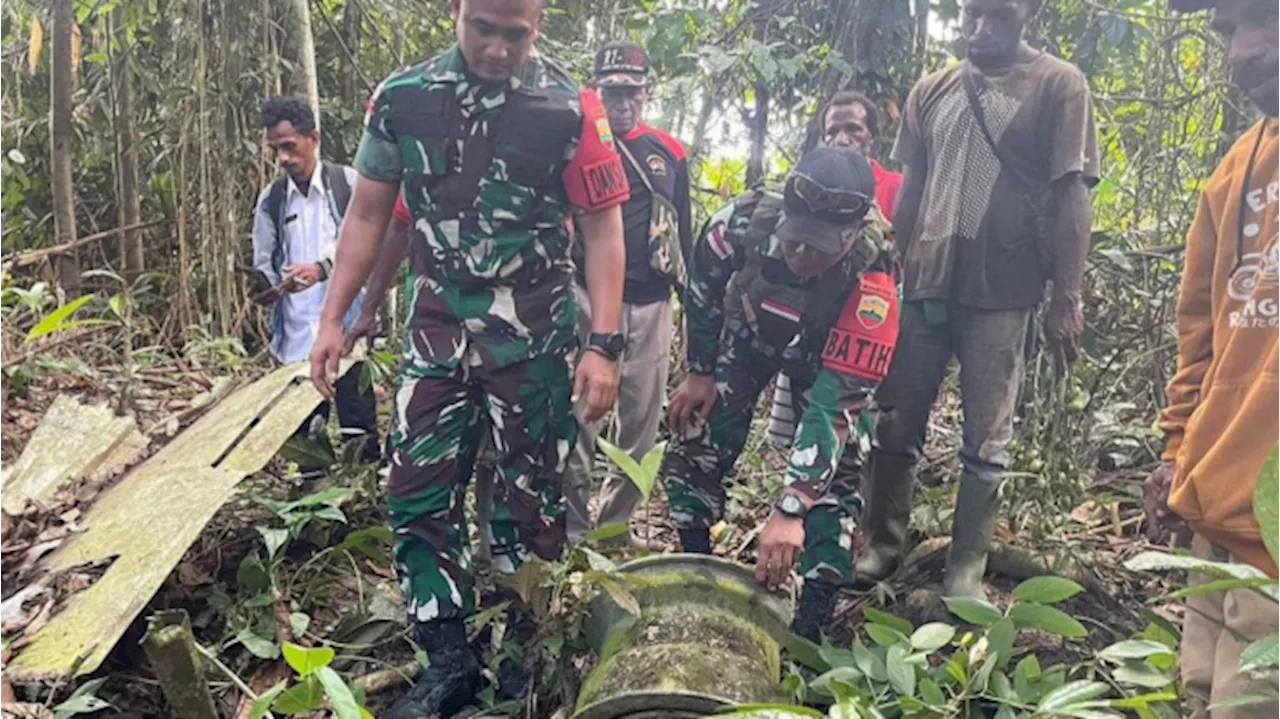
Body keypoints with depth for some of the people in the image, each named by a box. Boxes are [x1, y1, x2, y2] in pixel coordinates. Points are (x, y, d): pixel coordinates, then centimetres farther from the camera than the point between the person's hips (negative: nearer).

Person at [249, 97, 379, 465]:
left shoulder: (349, 183, 1)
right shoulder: (271, 199, 11)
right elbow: (264, 264, 13)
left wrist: (322, 269, -21)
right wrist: (263, 287, -9)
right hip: (297, 337, 3)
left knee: (359, 433, -1)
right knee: (303, 432, 7)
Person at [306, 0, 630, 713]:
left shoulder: (571, 108, -8)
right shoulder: (402, 98, 1)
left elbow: (603, 230, -7)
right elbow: (368, 215, 7)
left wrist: (604, 346, -13)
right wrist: (333, 319, 4)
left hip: (534, 337, -3)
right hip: (436, 328, 3)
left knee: (530, 501, 8)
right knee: (418, 496, 2)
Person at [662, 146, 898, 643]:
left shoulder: (873, 285, -43)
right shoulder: (746, 219, -36)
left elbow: (836, 405, -42)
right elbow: (703, 285, -12)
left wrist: (790, 509, -46)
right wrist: (699, 371, -6)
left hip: (825, 355, -2)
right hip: (747, 334, 3)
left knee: (836, 471, -15)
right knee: (693, 443, -2)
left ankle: (813, 623, -5)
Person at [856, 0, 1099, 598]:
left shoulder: (1059, 86, 0)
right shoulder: (931, 91, 11)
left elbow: (1071, 197, -4)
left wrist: (1066, 296, -9)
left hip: (1002, 293, -3)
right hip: (923, 285, 4)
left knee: (987, 440, 3)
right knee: (896, 426, 6)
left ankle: (966, 572, 13)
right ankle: (881, 546, 20)